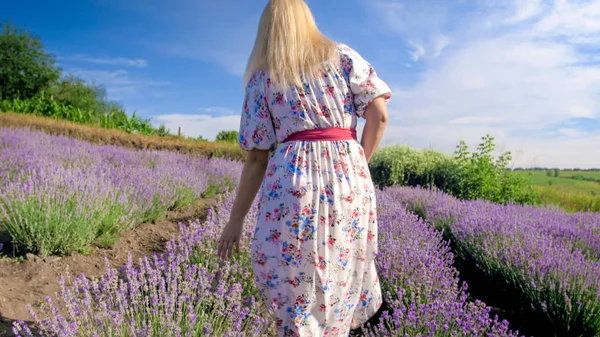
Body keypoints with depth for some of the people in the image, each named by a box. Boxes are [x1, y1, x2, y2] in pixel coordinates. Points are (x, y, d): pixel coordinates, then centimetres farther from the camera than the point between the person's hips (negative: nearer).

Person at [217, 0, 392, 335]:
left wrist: (236, 219, 12)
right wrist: (357, 166, 12)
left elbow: (257, 158, 6)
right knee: (338, 292, 18)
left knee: (294, 300, 8)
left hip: (292, 181, -1)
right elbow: (379, 114, 3)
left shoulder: (261, 77, 12)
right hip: (350, 177, 2)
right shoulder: (343, 55, 15)